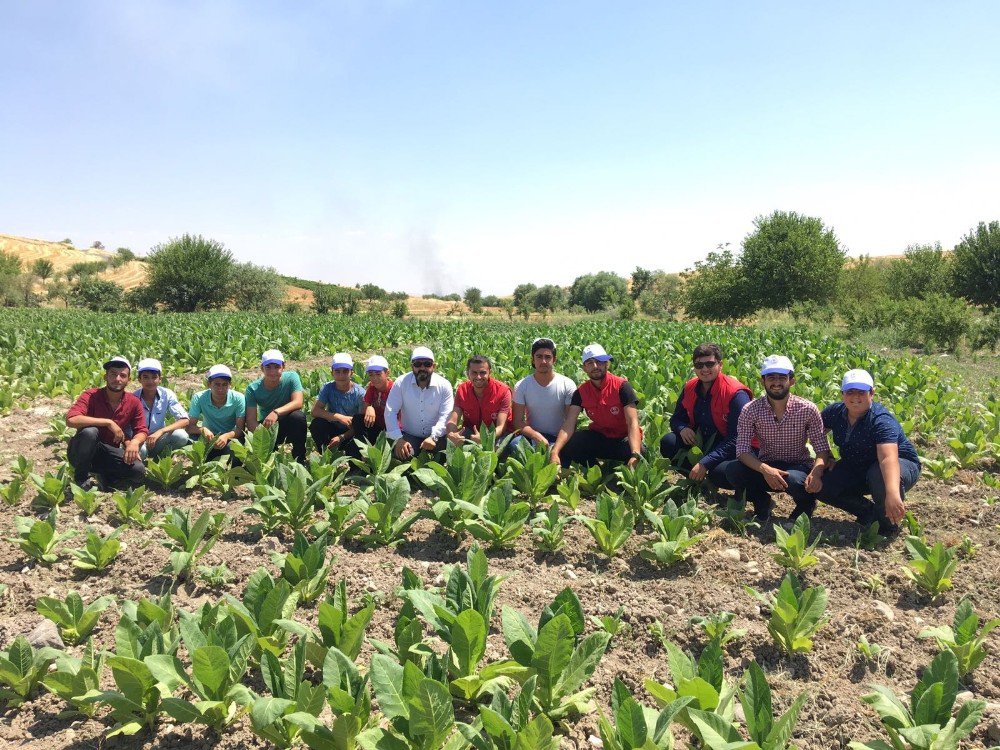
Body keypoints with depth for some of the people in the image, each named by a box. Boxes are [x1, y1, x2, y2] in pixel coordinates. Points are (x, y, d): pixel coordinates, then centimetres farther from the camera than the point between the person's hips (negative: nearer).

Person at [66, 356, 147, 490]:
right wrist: (108, 422, -34)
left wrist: (134, 442, -25)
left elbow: (142, 431, -1)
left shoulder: (133, 402, -4)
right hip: (81, 453, -2)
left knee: (138, 471, -25)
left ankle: (104, 476, 6)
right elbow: (71, 420, -33)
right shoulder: (91, 396, -17)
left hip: (109, 453, 3)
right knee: (90, 431, -37)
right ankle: (81, 477, -14)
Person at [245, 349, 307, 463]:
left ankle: (298, 460, -18)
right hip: (265, 426, 1)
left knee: (298, 416, -34)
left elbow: (298, 402, -27)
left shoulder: (291, 377, -15)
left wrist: (276, 412, -43)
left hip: (288, 423, -1)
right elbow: (250, 420, -18)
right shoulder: (253, 388, -13)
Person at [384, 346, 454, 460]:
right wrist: (399, 439, -21)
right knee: (401, 455, -30)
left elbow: (445, 416, -13)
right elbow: (390, 412, -9)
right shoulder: (401, 383, -7)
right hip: (409, 435, 0)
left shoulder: (444, 386, -7)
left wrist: (433, 437, -29)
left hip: (436, 436, 0)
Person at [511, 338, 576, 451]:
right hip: (531, 436, 1)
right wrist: (537, 436, -24)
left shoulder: (567, 385, -5)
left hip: (559, 438, 0)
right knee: (515, 443, -32)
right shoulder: (521, 386, -3)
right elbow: (518, 421, -6)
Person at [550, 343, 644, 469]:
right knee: (564, 447, -20)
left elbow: (633, 422, -26)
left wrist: (635, 455, -44)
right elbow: (569, 423, -16)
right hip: (598, 436, 4)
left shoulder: (621, 386, -17)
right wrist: (554, 452, -34)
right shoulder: (581, 391, -5)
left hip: (623, 438, -4)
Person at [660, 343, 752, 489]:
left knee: (720, 473, -36)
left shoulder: (736, 394, -21)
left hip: (731, 451, -5)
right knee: (668, 442, -18)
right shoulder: (690, 388, -1)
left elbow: (736, 439, -25)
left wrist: (705, 463, -30)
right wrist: (683, 428, -16)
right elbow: (676, 418, 11)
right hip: (700, 443, 6)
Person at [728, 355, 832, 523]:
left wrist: (816, 472, -31)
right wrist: (765, 469, -34)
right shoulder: (750, 410, -10)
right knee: (733, 471, -28)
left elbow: (822, 448, -9)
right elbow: (743, 450, -15)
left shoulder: (808, 409, -10)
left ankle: (806, 503, 3)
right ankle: (762, 501, 4)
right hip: (765, 467, 1)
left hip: (798, 467, -1)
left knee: (795, 480, -37)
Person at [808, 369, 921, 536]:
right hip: (856, 468, 6)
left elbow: (888, 458, -47)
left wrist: (892, 493, -64)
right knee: (821, 485, -16)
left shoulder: (881, 420, -31)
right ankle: (868, 512, 9)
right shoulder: (835, 412, -11)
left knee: (881, 474, -41)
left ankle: (888, 524, -11)